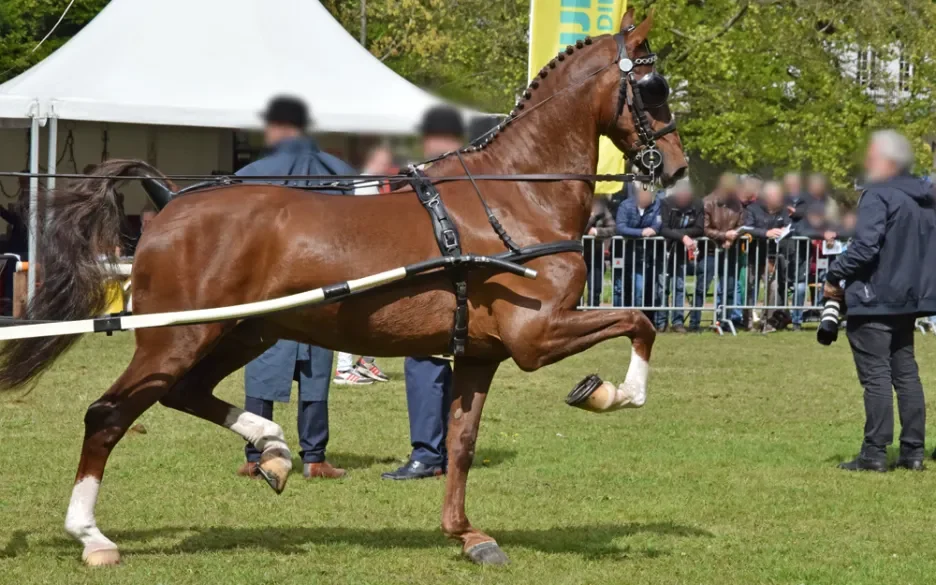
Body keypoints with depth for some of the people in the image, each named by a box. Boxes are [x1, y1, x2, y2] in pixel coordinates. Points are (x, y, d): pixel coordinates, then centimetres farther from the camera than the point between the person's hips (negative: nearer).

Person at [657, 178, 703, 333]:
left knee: (680, 286, 4)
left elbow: (699, 230, -11)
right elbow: (663, 229, -19)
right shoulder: (666, 203, -13)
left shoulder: (697, 205, -6)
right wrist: (682, 236, -32)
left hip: (683, 251, 2)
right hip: (666, 249, -2)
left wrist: (676, 232, -20)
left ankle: (678, 321, 8)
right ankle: (661, 322, 4)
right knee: (663, 286, -1)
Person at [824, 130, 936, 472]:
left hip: (873, 301, -9)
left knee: (875, 375, -7)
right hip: (907, 300, 9)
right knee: (905, 372, 14)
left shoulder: (878, 196, -16)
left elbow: (864, 247, -24)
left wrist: (834, 277, -13)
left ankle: (874, 454, -7)